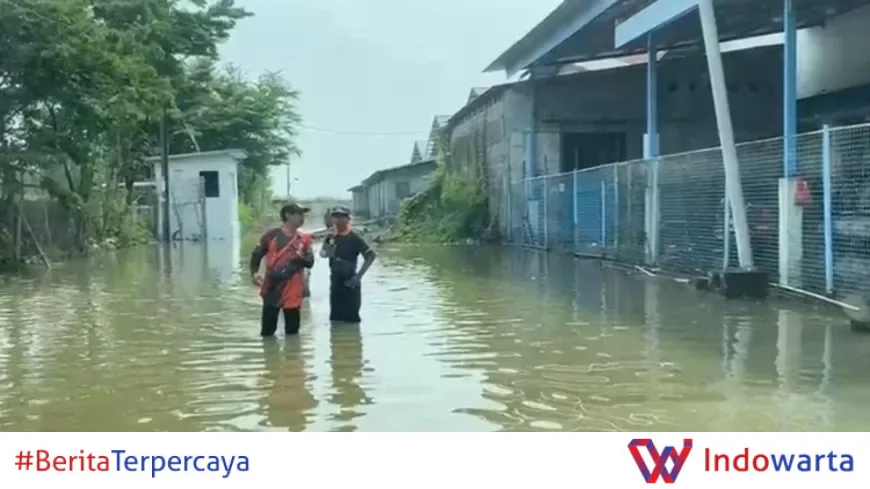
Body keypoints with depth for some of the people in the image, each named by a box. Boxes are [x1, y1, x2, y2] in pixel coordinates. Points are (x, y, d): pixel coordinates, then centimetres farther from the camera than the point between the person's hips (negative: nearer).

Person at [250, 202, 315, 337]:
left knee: (292, 330, 9)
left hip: (293, 290, 2)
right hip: (272, 288, -2)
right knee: (267, 331, 5)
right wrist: (254, 273, -8)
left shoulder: (304, 239, 6)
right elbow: (257, 254, 6)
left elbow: (310, 262, 5)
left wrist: (301, 259, -17)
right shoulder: (271, 236, -2)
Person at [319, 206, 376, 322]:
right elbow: (323, 253, -3)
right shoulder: (331, 238, 5)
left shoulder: (354, 238, -10)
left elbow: (371, 255, -12)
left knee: (351, 317, 0)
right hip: (335, 282, 5)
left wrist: (359, 276, -15)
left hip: (350, 283, -5)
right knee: (335, 317, 12)